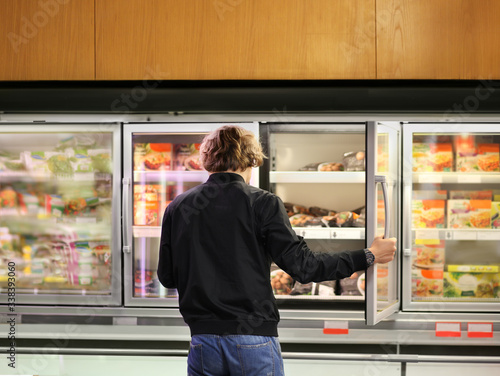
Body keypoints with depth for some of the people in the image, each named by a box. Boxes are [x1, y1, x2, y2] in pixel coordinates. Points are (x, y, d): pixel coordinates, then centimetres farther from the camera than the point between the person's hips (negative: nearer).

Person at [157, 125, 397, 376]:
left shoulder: (177, 207, 3)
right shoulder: (263, 204, -7)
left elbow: (166, 277, 8)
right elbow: (302, 266, -11)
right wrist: (369, 256, 0)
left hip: (203, 342, 3)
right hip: (254, 339, -2)